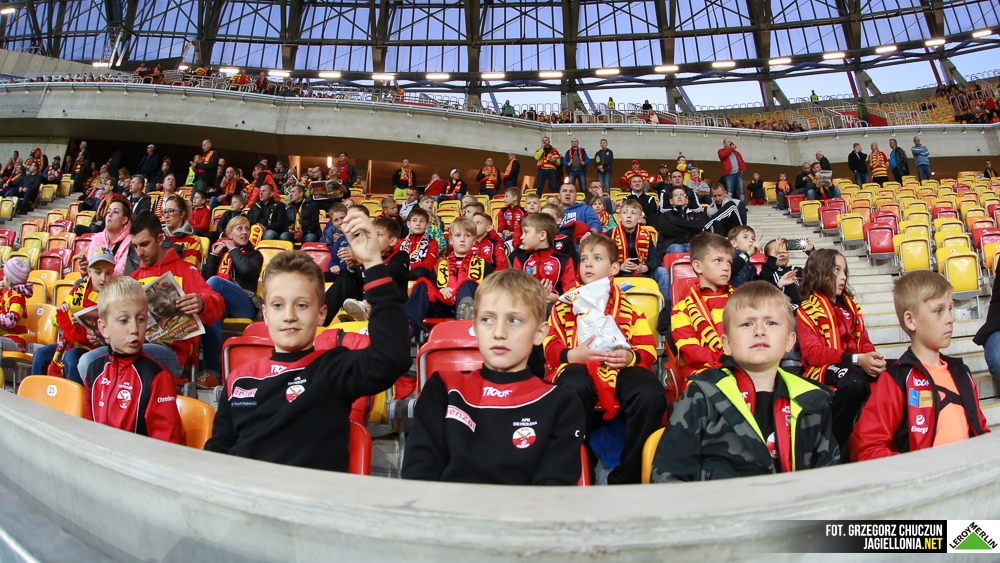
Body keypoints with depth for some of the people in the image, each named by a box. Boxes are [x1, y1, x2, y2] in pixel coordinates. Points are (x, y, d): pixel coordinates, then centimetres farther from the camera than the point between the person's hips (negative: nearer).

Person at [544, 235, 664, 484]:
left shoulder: (628, 304, 22)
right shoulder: (566, 302, 22)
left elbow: (648, 347, 11)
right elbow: (549, 345, 10)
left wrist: (631, 357, -13)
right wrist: (572, 354, -13)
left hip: (621, 368, 1)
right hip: (577, 366, -1)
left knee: (651, 394, -32)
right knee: (574, 387, -39)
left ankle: (627, 478, -14)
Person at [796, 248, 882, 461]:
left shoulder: (850, 305, 18)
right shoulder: (808, 309, -2)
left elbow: (863, 340, 14)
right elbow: (813, 353, -12)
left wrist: (874, 358, -10)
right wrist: (856, 359, -24)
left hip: (857, 368, 6)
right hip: (822, 370, -6)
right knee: (854, 380, -37)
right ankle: (837, 444, -21)